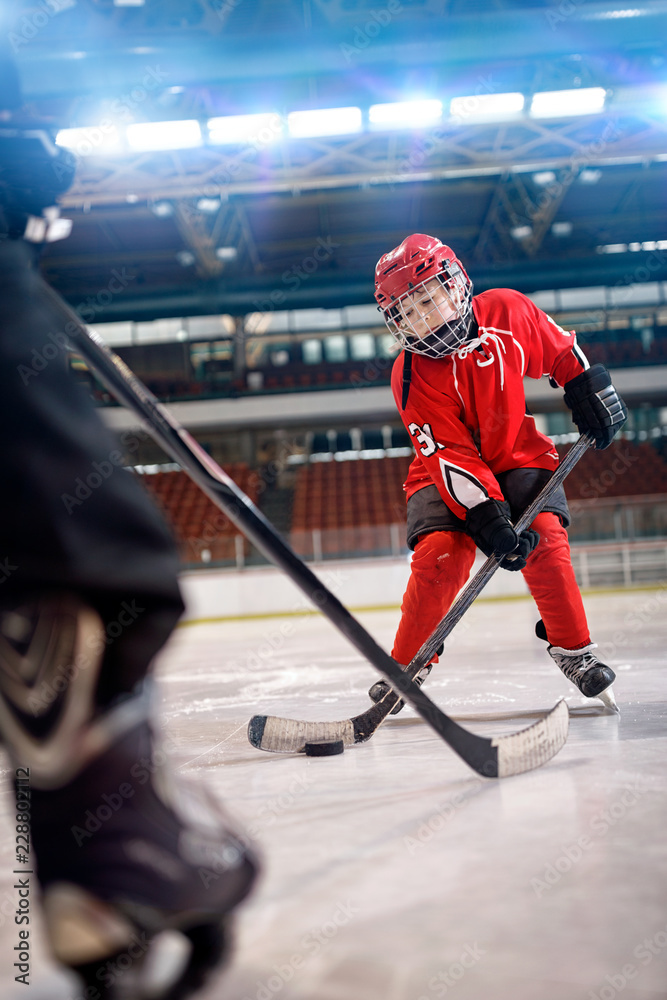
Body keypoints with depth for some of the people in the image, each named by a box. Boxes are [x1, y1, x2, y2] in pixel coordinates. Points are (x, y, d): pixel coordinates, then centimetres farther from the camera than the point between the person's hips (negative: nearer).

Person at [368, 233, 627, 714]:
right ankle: (408, 664, -1)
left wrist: (589, 389, 1)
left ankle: (574, 648, -1)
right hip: (447, 471, -1)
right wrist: (487, 517, -34)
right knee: (440, 554, -21)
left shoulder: (508, 311, -16)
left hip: (519, 454, 2)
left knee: (544, 535, -21)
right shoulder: (413, 377, -21)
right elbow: (449, 456, -26)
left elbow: (562, 351, 6)